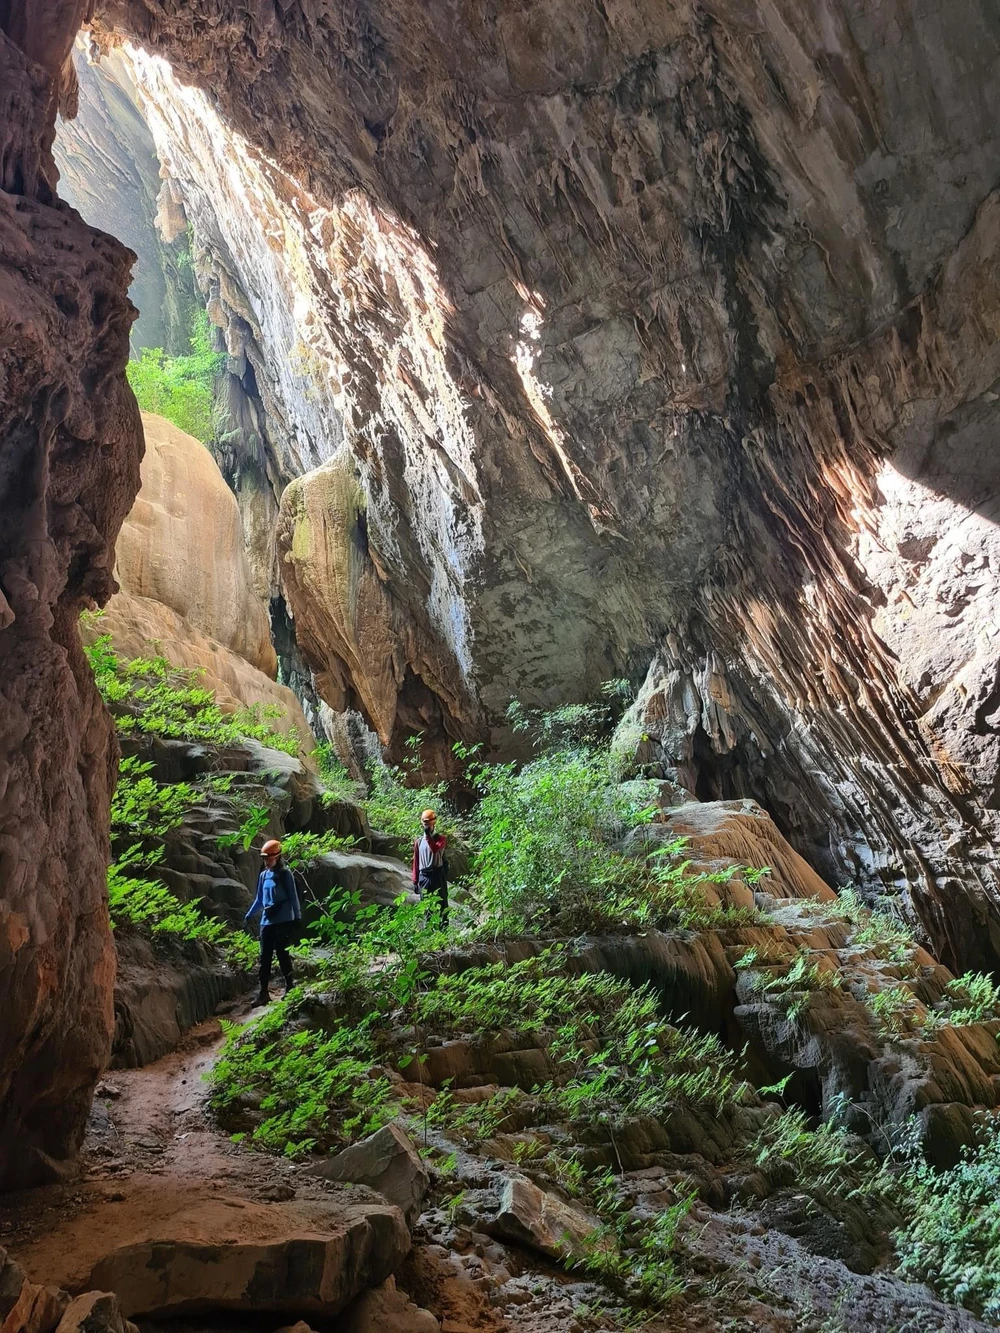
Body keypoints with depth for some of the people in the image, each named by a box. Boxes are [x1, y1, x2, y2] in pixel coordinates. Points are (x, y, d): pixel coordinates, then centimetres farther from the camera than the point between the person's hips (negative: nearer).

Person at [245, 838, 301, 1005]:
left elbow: (293, 897, -4)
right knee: (265, 957, 3)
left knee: (282, 954, -1)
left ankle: (289, 987, 12)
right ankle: (264, 992, 6)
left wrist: (297, 918, -8)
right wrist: (249, 915, 15)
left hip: (283, 921, -5)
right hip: (266, 922, 5)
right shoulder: (263, 875, 10)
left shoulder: (285, 874, -5)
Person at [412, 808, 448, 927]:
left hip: (438, 875, -4)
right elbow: (416, 861, 13)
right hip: (424, 876, 4)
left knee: (441, 902, -1)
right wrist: (415, 881, 10)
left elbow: (435, 849, -24)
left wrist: (428, 835, -25)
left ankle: (444, 925, 3)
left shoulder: (441, 838, -1)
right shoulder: (418, 841, 10)